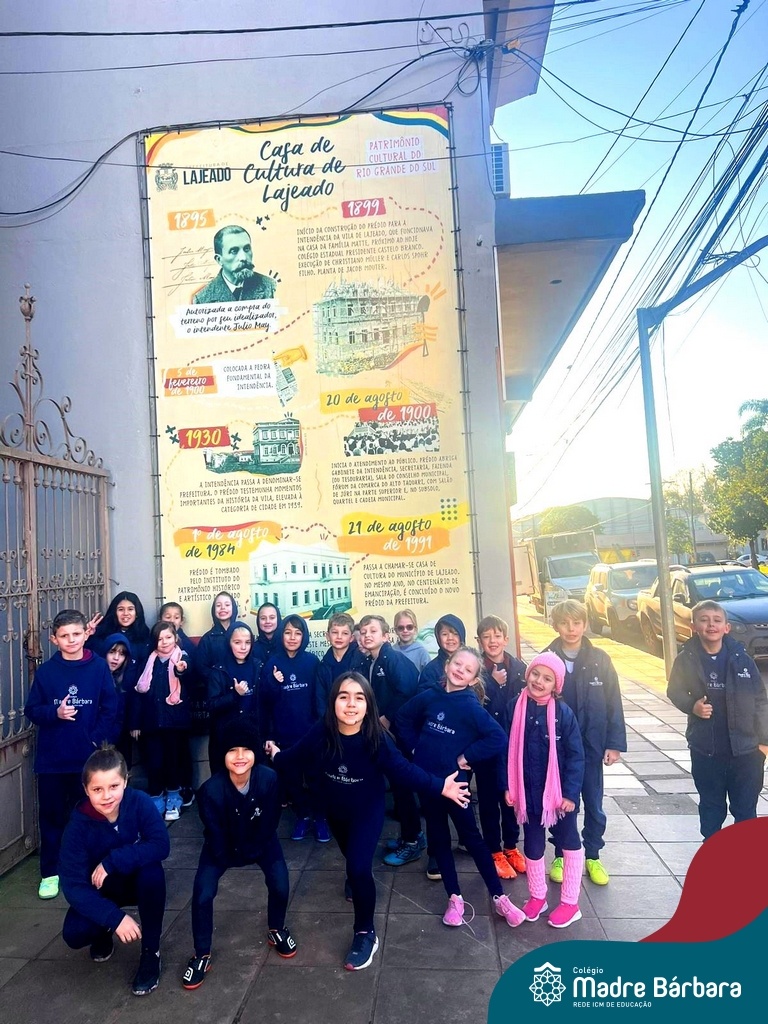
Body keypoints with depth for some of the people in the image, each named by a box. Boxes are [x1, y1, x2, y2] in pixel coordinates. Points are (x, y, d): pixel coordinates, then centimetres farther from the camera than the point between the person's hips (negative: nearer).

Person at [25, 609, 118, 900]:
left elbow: (110, 708, -3)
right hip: (51, 757, 1)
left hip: (88, 756, -1)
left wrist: (97, 739, -12)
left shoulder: (99, 667, -5)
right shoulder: (45, 671, -2)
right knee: (51, 815, 10)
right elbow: (32, 710, 1)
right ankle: (50, 872, 24)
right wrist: (55, 713, -18)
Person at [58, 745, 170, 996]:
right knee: (74, 934, -26)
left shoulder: (139, 803, -26)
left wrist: (113, 861, -37)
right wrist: (115, 918, -34)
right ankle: (104, 933, 13)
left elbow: (161, 845, -33)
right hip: (100, 889, 1)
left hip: (138, 882, -1)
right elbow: (73, 886, -25)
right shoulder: (78, 826, -24)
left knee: (152, 870, -34)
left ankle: (151, 951, -13)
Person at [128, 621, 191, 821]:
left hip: (174, 721, -2)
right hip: (151, 721, 2)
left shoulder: (182, 658, -3)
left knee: (173, 761, 7)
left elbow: (189, 677, -26)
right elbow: (138, 692, 7)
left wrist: (181, 670, -50)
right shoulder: (149, 662, 5)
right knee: (154, 763, 5)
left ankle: (173, 800, 24)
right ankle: (156, 801, 21)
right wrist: (134, 722, 4)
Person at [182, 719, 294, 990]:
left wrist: (250, 853, -9)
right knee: (202, 894, -12)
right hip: (222, 847, -1)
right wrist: (230, 860, -9)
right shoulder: (211, 790, -35)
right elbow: (215, 835, -19)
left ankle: (276, 931, 24)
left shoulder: (269, 779, -33)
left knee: (280, 886, -10)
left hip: (260, 842, 1)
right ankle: (202, 956, 14)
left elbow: (269, 823, -17)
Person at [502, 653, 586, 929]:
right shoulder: (514, 708, -9)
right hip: (528, 791, 2)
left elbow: (576, 756, -11)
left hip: (560, 791, -2)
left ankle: (570, 903, 31)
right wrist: (507, 786, -2)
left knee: (569, 842, 15)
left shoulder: (563, 712, -15)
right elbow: (507, 749, -2)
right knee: (532, 844, 16)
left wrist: (570, 792, -14)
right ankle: (537, 897, 36)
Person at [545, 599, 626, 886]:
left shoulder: (600, 659, -6)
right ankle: (560, 856, 31)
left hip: (591, 745, 1)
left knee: (594, 805, 14)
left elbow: (613, 704, -3)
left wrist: (615, 743, -5)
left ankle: (593, 856, 33)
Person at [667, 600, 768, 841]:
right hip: (705, 748, 0)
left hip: (745, 747, 0)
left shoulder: (741, 658, -7)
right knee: (711, 805, 16)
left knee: (745, 807, 12)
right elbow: (675, 692, 4)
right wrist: (692, 706, -15)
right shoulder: (686, 660, -9)